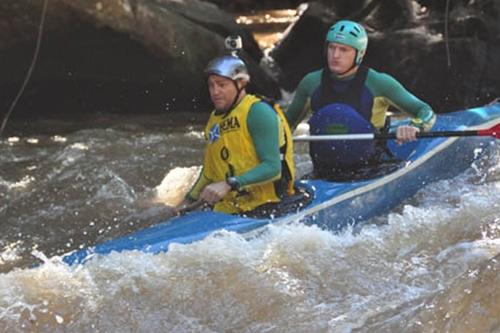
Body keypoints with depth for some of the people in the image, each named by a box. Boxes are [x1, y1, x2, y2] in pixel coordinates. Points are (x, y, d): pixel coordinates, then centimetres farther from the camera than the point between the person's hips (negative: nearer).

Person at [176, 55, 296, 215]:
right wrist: (187, 202, 22)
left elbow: (272, 167, -17)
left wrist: (229, 184, -26)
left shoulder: (258, 112, -8)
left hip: (265, 208, -7)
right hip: (227, 212, 8)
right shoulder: (215, 119, 19)